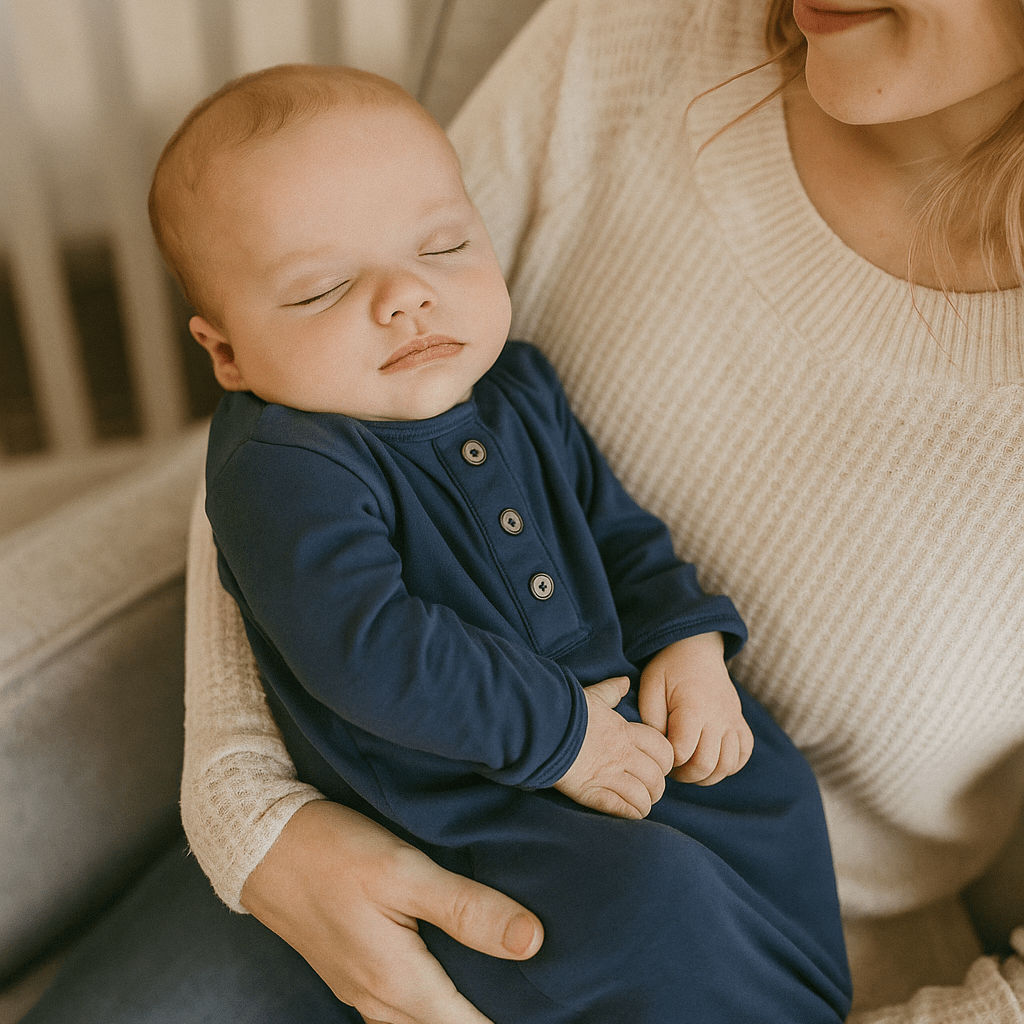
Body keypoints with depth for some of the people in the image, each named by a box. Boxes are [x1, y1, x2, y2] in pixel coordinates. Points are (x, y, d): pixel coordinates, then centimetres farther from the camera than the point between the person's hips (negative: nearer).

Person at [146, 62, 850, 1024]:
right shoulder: (280, 470, -22)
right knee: (648, 900, -24)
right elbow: (367, 652, -29)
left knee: (766, 787, 3)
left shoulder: (516, 385, 4)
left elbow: (612, 522, 12)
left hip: (604, 714, 8)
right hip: (452, 801, -8)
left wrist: (686, 639, -5)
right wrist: (557, 734, -24)